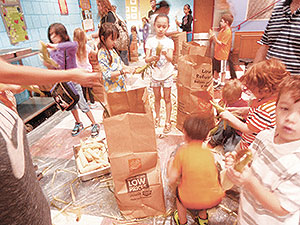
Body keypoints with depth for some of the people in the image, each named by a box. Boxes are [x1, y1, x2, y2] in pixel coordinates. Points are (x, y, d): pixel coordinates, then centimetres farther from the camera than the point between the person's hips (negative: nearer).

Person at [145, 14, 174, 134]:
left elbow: (171, 59, -19)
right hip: (155, 74, 2)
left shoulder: (169, 41, -7)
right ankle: (157, 117, 34)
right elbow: (146, 59, -10)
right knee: (157, 98, 15)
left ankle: (168, 121, 18)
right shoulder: (150, 41, -4)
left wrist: (166, 54, -41)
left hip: (167, 74, -1)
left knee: (167, 98, 6)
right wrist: (152, 58, -31)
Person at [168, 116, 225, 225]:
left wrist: (170, 164, 8)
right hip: (215, 200, 3)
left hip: (190, 202, -3)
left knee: (179, 189, 27)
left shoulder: (182, 151, -14)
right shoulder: (208, 150, -3)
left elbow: (171, 181, -10)